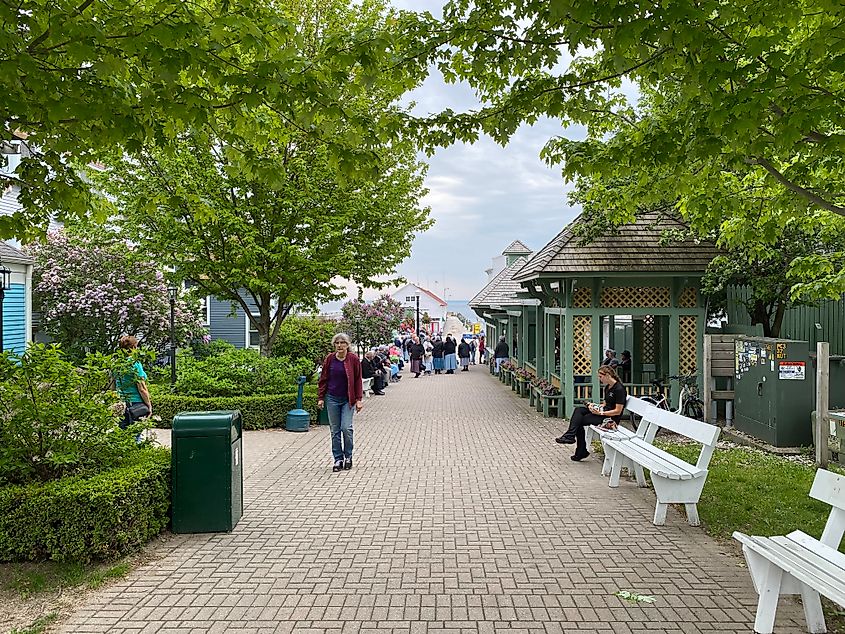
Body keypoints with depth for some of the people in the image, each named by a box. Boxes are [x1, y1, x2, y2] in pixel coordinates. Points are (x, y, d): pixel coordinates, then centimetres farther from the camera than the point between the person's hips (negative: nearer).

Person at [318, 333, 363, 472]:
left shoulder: (353, 359, -4)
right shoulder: (330, 359, 1)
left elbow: (358, 380, -1)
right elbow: (323, 379, 7)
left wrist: (359, 399, -5)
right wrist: (320, 397, 3)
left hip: (348, 399, -2)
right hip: (332, 398, 2)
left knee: (346, 428, -10)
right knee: (335, 430, 6)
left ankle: (348, 456, 11)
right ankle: (338, 459, 16)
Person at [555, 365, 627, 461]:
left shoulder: (619, 389, -16)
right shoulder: (607, 387, 12)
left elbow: (618, 411, -19)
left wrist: (601, 413, -21)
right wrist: (595, 406, -1)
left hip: (611, 418, -9)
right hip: (604, 412, 9)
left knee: (580, 421, -18)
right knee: (578, 410, -12)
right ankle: (570, 435, -21)